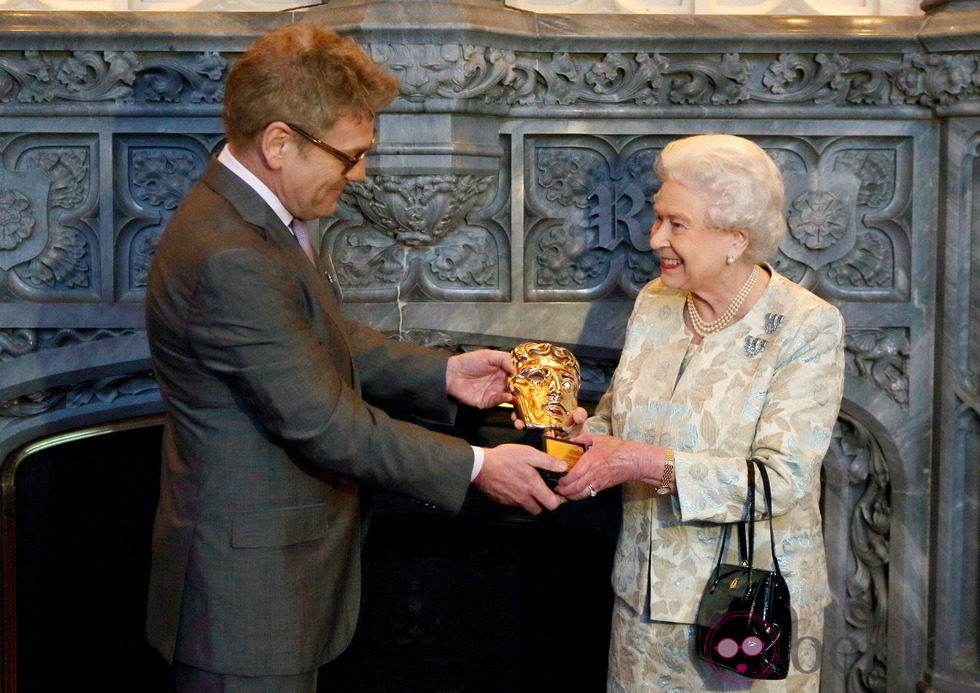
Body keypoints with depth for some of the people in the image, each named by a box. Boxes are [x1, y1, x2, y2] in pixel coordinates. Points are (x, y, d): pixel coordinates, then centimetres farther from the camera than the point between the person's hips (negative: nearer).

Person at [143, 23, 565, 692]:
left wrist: (442, 372, 5)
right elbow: (324, 424, -25)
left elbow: (329, 340, 17)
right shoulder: (231, 259, -28)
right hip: (248, 590, -10)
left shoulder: (252, 217, 5)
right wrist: (476, 466, -17)